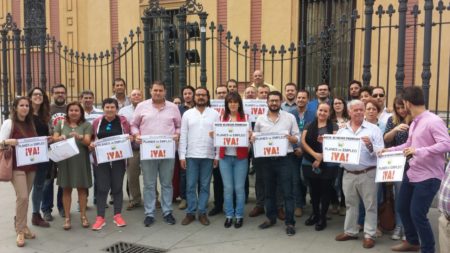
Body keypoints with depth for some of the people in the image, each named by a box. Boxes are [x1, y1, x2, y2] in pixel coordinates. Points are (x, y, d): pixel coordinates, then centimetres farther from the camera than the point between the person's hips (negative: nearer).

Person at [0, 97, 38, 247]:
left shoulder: (30, 124, 14)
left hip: (31, 165, 6)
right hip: (16, 166, -6)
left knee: (25, 197, 9)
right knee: (22, 197, -13)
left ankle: (20, 225, 22)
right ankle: (20, 231, -2)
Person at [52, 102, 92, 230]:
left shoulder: (86, 125, 5)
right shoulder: (61, 123, 10)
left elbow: (87, 142, -6)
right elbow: (54, 139, 2)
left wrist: (79, 137, -28)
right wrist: (60, 138, -21)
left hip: (81, 160, -1)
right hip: (65, 159, 1)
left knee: (82, 188, 4)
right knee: (66, 189, 4)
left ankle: (83, 216, 16)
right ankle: (67, 217, 12)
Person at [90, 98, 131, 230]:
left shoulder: (123, 121, 2)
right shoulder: (97, 122, 5)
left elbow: (130, 137, 9)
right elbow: (92, 138, 12)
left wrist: (130, 138, -13)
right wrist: (91, 144, -8)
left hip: (119, 159, 0)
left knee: (117, 187, 7)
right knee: (102, 188, 0)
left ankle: (118, 215, 18)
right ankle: (100, 217, 6)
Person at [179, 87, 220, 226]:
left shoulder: (214, 114, 4)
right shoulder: (187, 114, 5)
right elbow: (183, 136, 3)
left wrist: (217, 156, -3)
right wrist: (182, 156, -3)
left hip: (208, 156, 0)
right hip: (191, 156, 0)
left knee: (205, 186, 6)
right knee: (190, 186, 4)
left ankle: (202, 212, 16)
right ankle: (190, 212, 15)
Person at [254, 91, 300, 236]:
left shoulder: (290, 117, 1)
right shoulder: (260, 119, 7)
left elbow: (297, 137, 2)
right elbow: (255, 137, 12)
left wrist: (290, 138, -19)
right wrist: (253, 139, -11)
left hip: (285, 158, -2)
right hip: (266, 159, 3)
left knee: (287, 192, -1)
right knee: (269, 191, 14)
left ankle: (290, 222, 7)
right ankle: (271, 218, 29)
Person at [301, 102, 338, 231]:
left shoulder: (334, 126, 2)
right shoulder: (309, 126, 10)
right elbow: (303, 142, -1)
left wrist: (321, 158, -14)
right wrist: (314, 154, -15)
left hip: (327, 165, -2)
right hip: (310, 164, 3)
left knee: (325, 190, 2)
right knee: (314, 189, 12)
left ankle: (323, 217, 14)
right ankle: (315, 214, 27)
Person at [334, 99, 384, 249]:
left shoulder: (373, 129, -2)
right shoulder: (342, 131, 8)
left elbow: (381, 152, -7)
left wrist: (370, 146, -25)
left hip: (367, 174, -4)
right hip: (348, 174, 4)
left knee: (370, 205, 4)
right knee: (350, 204, 16)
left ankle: (369, 235, 14)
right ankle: (350, 231, 28)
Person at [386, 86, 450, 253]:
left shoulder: (433, 121, -19)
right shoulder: (414, 122, 9)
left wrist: (419, 151, -34)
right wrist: (389, 150, 17)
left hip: (428, 177, -9)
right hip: (411, 174, 9)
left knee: (417, 215, -4)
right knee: (402, 208, 18)